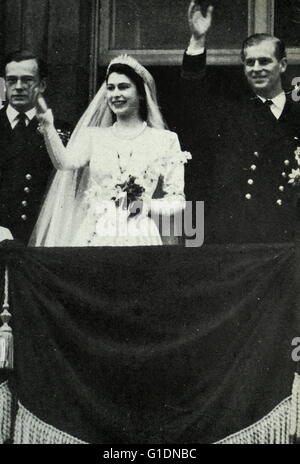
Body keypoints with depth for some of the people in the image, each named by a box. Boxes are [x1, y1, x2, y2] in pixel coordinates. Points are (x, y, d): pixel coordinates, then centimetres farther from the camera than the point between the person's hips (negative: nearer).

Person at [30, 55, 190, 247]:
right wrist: (47, 125, -18)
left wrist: (146, 205, -12)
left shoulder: (165, 140, 4)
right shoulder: (93, 136, 11)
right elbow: (65, 162, -7)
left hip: (138, 237, -2)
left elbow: (177, 199, 4)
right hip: (94, 236, 2)